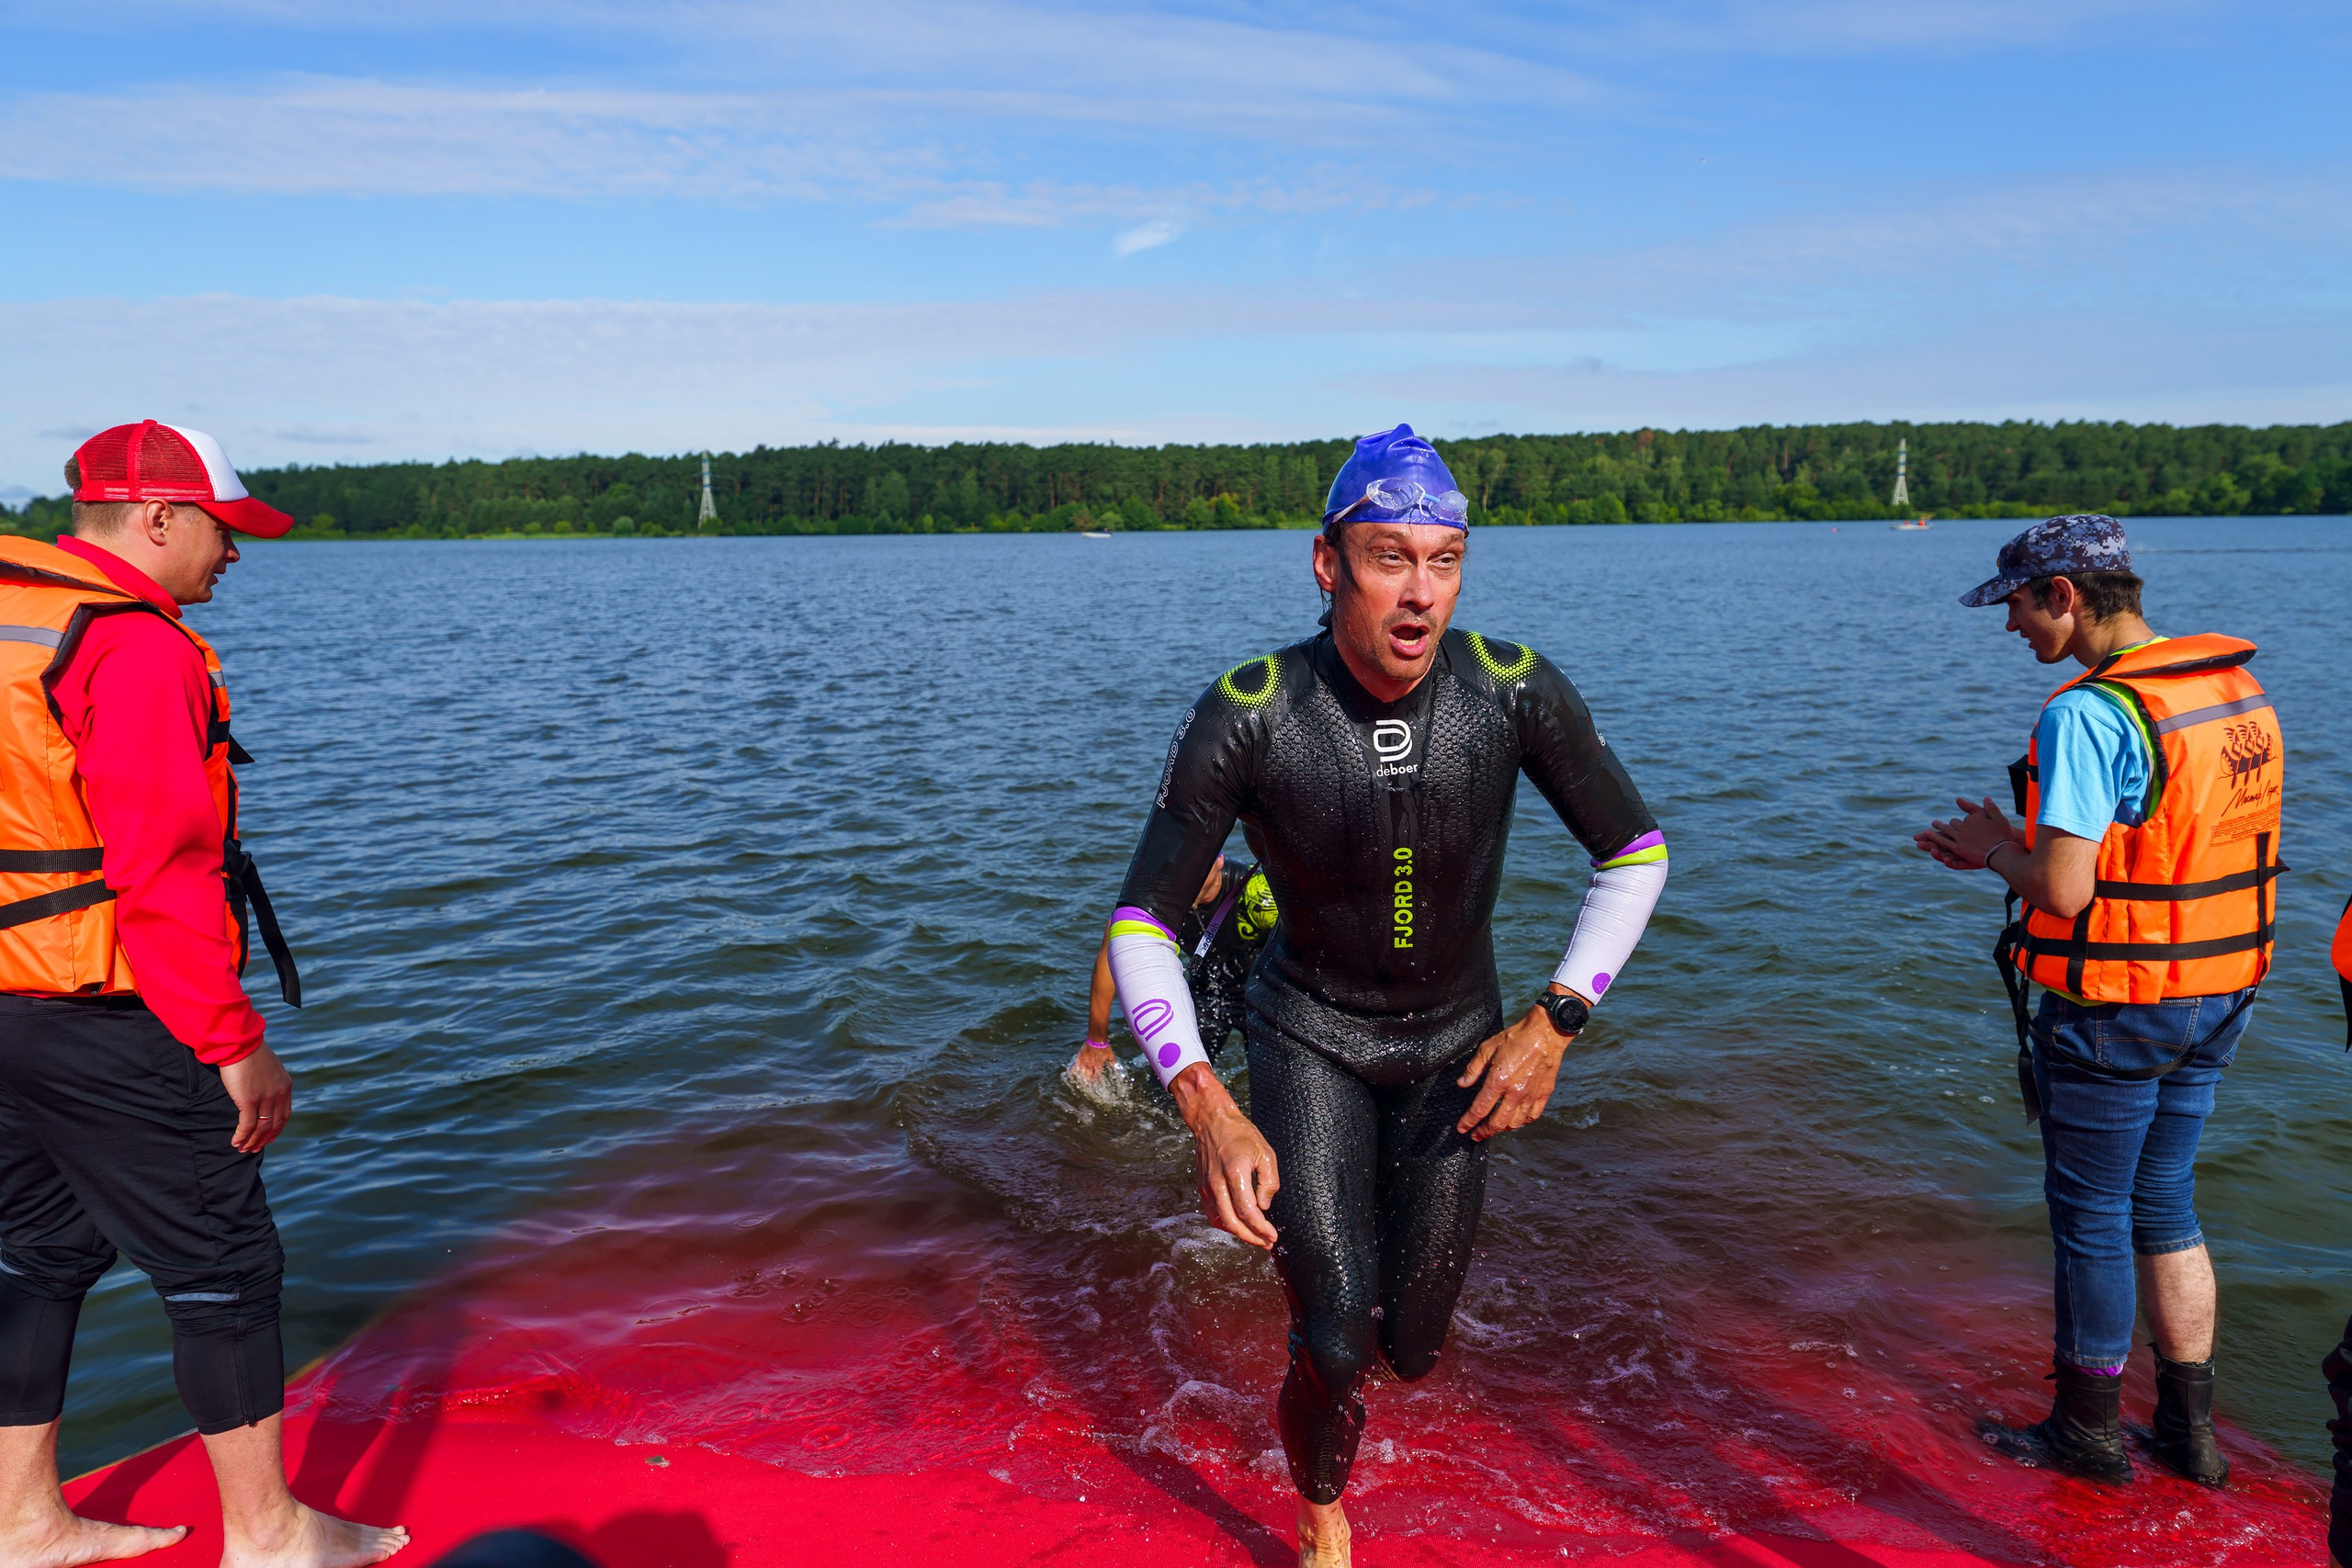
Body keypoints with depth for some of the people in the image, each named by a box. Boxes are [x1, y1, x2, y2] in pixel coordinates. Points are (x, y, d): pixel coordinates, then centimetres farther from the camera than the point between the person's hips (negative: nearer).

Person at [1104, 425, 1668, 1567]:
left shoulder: (1516, 690, -21)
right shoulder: (1245, 715, -26)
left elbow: (1635, 851, -5)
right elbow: (1140, 920, -19)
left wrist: (1555, 1023, -13)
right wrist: (1207, 1109, -32)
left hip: (1456, 1041, 2)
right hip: (1309, 1034, -2)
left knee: (1412, 1350, 7)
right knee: (1332, 1350, -11)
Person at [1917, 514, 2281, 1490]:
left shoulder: (2088, 714, -22)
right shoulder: (2240, 695, 6)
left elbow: (2062, 891, -25)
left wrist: (1995, 847, -4)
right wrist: (2019, 846, 13)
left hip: (2113, 1010, -8)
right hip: (2216, 1001, 8)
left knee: (2092, 1219, 9)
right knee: (2165, 1207, 20)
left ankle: (2087, 1433, 25)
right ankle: (2189, 1432, 30)